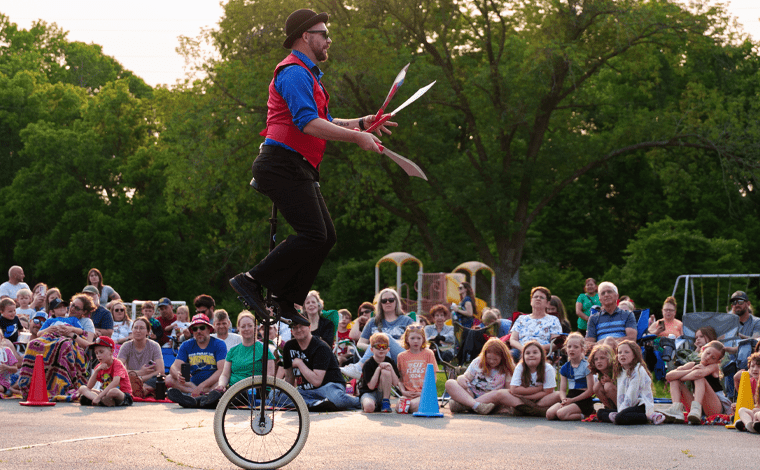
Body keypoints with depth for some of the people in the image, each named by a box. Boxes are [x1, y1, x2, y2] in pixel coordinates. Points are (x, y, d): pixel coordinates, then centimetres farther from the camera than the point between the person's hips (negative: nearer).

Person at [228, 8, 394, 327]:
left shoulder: (307, 74, 25)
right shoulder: (294, 72, -11)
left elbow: (324, 123, 30)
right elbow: (308, 124, -23)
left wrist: (362, 123, 17)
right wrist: (356, 137, -21)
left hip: (300, 170, 11)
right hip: (283, 165, -11)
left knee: (325, 236, 6)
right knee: (313, 235, -18)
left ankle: (288, 302, 10)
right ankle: (252, 280, -12)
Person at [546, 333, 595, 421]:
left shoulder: (586, 366, -5)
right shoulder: (564, 368, 12)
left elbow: (590, 390, -10)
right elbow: (562, 390, 11)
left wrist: (572, 400, -14)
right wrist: (564, 400, -13)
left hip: (583, 400, -6)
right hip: (569, 398, 6)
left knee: (561, 414, -29)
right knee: (549, 414, -18)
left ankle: (584, 415, -7)